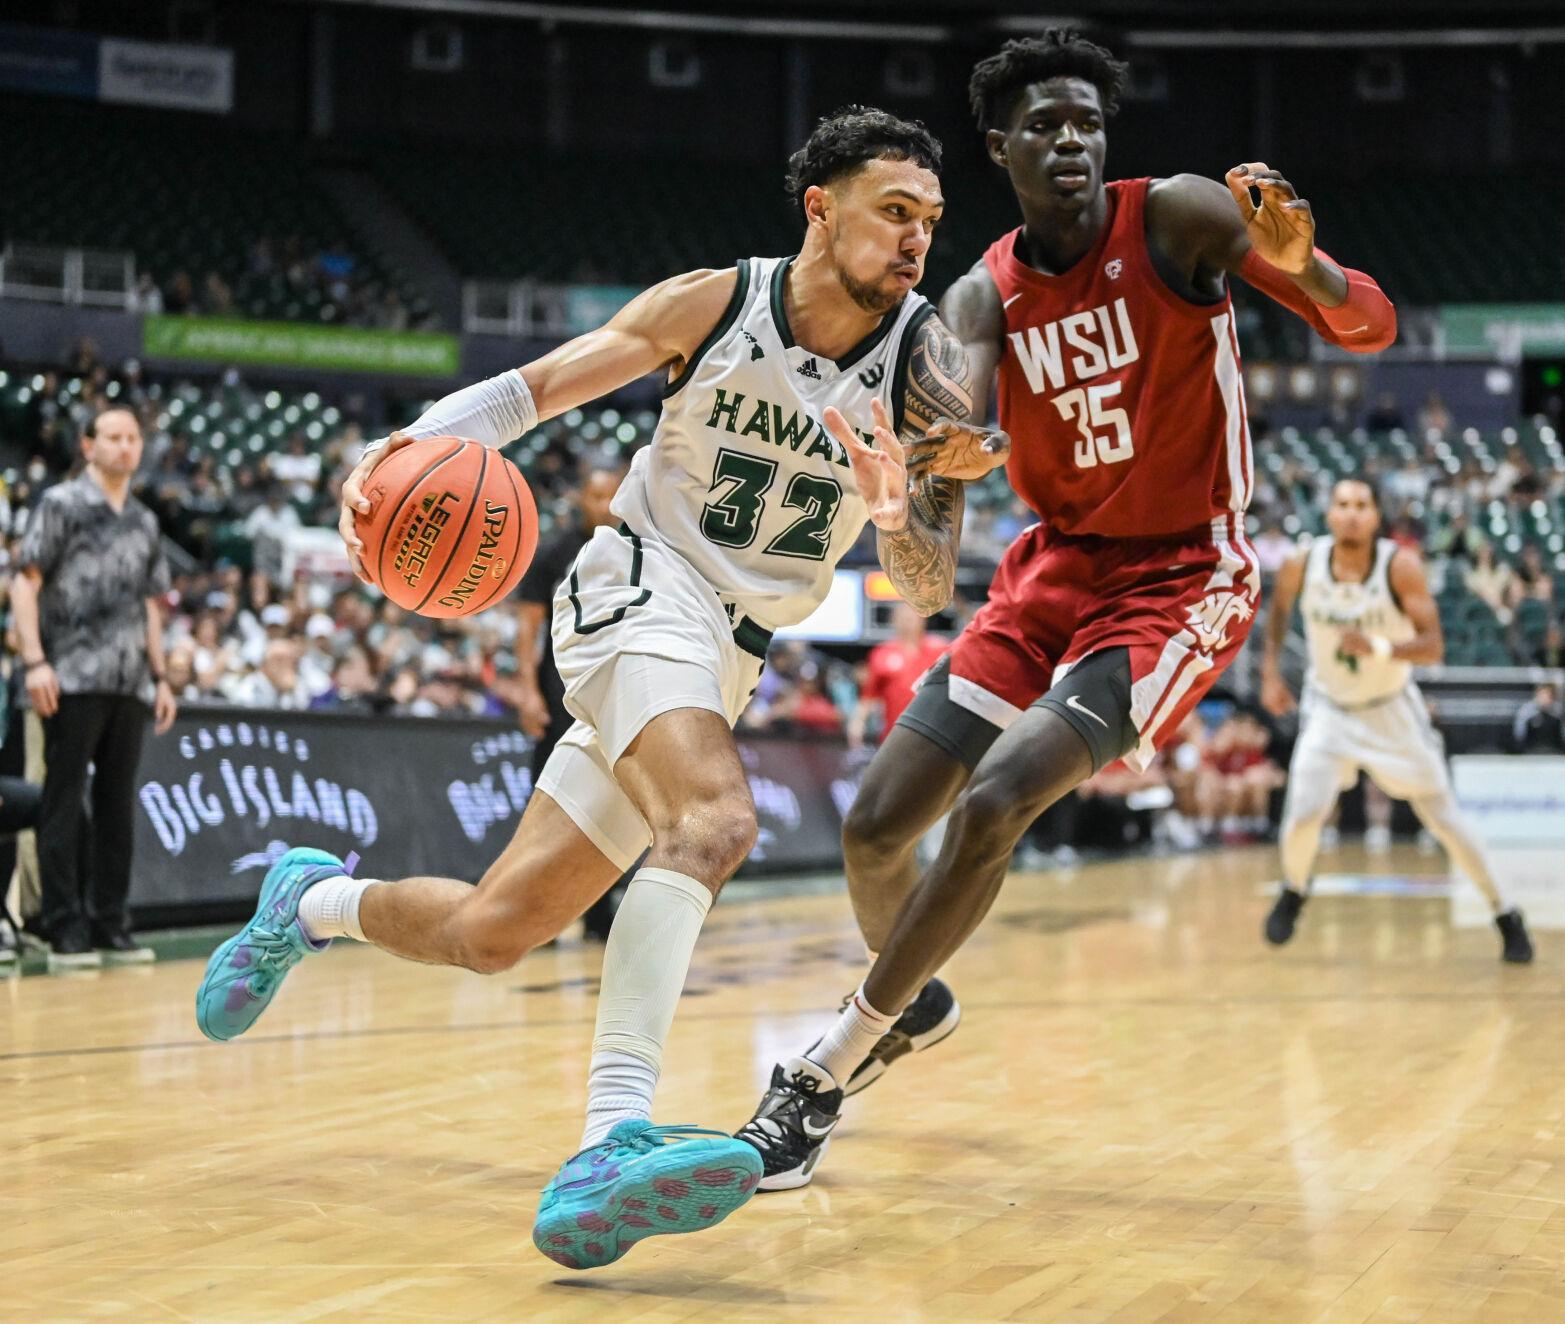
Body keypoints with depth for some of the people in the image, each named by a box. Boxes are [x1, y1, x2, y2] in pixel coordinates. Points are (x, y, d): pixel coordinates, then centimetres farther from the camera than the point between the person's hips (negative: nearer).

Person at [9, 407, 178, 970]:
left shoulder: (144, 522, 18)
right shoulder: (61, 504, 1)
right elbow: (25, 584, -4)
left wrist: (160, 677, 17)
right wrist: (35, 661, -14)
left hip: (130, 685, 6)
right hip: (74, 680, -6)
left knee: (118, 803, 7)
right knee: (64, 800, -3)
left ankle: (109, 924, 12)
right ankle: (64, 929, -1)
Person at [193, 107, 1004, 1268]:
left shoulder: (929, 365, -4)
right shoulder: (715, 305, -6)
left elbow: (927, 594, -6)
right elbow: (539, 385, 1)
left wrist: (904, 512, -28)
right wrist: (419, 440, -17)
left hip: (729, 662, 4)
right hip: (641, 591, -4)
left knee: (491, 932, 4)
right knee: (717, 816, -35)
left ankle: (312, 900, 35)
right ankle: (611, 1148, -41)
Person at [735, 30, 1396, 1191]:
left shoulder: (1180, 217, -12)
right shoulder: (985, 296, -1)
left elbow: (1370, 326, -15)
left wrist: (1297, 263, -38)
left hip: (1180, 582, -5)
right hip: (1055, 571, 5)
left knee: (993, 803, -23)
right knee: (877, 825, -1)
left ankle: (825, 1075, -8)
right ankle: (912, 1002, 34)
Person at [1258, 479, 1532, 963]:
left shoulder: (1401, 567, -22)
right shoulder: (1304, 564, -15)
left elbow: (1433, 647, -24)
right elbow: (1279, 606, 8)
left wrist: (1380, 647, -42)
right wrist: (1270, 672, 0)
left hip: (1392, 709, -1)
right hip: (1329, 709, 1)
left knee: (1445, 820, 1)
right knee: (1303, 815, -14)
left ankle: (1505, 916, 18)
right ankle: (1294, 892, 18)